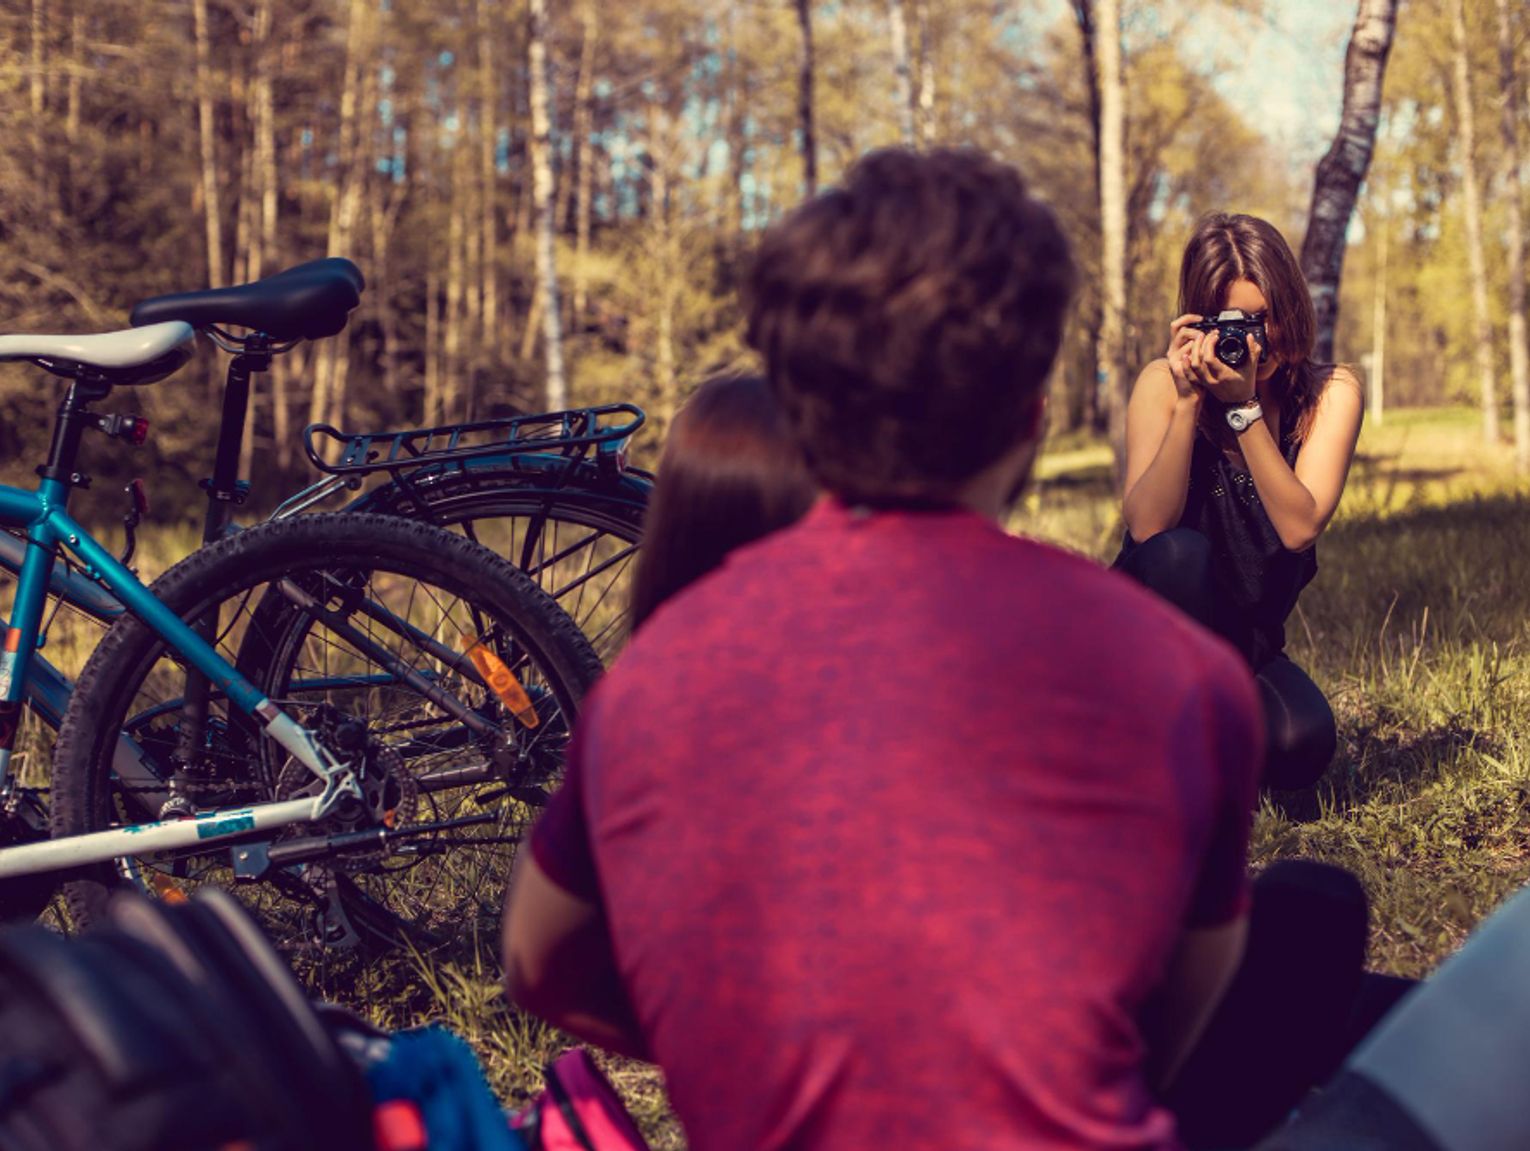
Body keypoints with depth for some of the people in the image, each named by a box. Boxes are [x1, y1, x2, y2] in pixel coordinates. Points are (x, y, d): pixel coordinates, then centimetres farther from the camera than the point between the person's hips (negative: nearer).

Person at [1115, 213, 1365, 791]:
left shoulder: (1331, 392, -7)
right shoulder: (1163, 383, -10)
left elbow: (1300, 527, -22)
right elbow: (1147, 526, -24)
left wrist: (1244, 408, -28)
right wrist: (1189, 402, -29)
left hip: (1246, 637, 2)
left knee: (1303, 744, -29)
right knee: (1181, 552, -34)